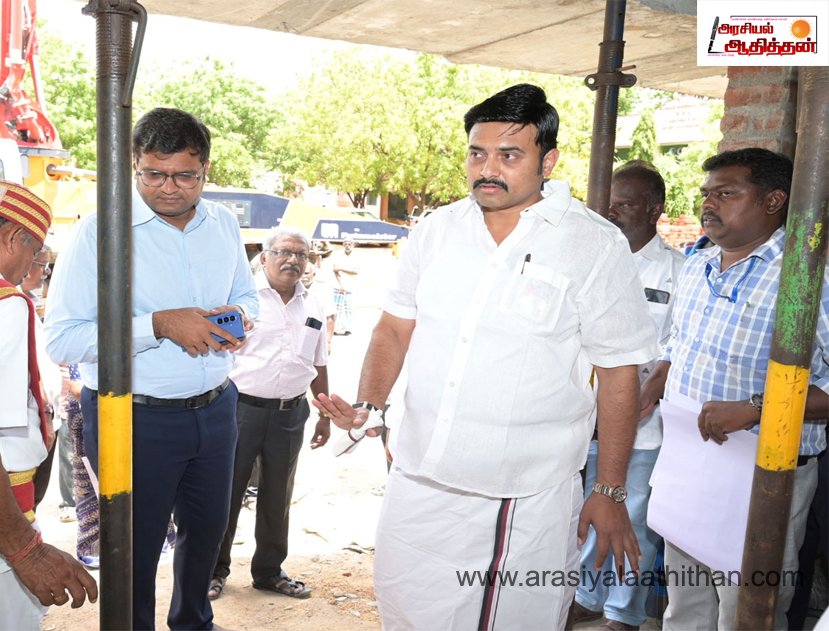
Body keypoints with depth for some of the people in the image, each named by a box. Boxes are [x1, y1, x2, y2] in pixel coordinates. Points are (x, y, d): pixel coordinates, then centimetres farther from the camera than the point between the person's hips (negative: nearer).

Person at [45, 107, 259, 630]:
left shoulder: (224, 224, 3)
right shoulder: (102, 230, -14)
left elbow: (247, 295, 17)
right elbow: (62, 340, -18)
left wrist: (239, 315, -7)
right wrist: (159, 325, -26)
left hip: (215, 407, 6)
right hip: (135, 417, -6)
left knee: (208, 528, 23)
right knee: (137, 547, 11)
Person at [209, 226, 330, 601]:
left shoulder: (313, 308, 10)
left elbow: (318, 367, 17)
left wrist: (325, 416, 17)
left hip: (290, 413, 4)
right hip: (242, 406, -4)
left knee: (277, 497, 14)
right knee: (227, 491, 7)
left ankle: (269, 571, 29)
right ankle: (214, 569, 25)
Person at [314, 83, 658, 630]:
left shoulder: (596, 246, -8)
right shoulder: (439, 229, 4)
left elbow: (618, 374, -5)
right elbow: (396, 326, 11)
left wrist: (611, 493, -4)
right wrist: (369, 405, -5)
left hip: (524, 502, -4)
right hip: (418, 480, 4)